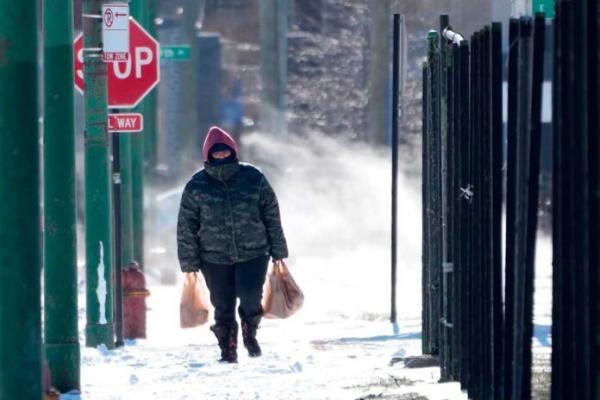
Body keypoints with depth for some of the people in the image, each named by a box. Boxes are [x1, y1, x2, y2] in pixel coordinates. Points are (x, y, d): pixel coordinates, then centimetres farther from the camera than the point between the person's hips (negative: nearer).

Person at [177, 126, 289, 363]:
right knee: (223, 308, 3)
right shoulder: (197, 186, -1)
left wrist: (278, 252, 7)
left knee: (250, 296, -18)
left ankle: (250, 331, 12)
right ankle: (228, 350, 22)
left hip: (253, 254, -1)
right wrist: (190, 263, -1)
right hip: (215, 259, 1)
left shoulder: (253, 178, 0)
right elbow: (186, 228, 2)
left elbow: (272, 216, 7)